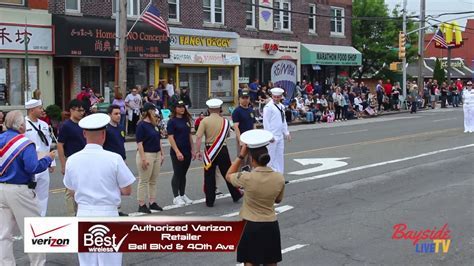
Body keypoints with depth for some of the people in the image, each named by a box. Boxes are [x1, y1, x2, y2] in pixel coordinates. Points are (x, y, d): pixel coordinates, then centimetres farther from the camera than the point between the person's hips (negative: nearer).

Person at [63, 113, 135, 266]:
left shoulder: (72, 160, -2)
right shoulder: (114, 159, -13)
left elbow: (72, 191, 11)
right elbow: (127, 191, -6)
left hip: (84, 214, 4)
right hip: (107, 214, -4)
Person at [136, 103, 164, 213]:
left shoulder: (154, 124, 12)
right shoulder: (141, 125, -12)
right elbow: (139, 143, -15)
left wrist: (162, 154, 16)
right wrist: (143, 158, -20)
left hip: (156, 155, 8)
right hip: (146, 154, -8)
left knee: (153, 181, 13)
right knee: (143, 181, -1)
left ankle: (152, 202, 21)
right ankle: (141, 205, 5)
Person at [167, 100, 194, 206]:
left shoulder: (186, 120, 10)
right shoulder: (172, 121, -8)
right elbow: (170, 137, -13)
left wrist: (192, 150, 11)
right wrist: (177, 152, -20)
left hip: (187, 151, 6)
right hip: (177, 152, -6)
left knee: (183, 174, 12)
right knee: (177, 174, -1)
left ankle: (183, 195, 21)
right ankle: (176, 197, 7)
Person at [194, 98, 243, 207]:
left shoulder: (205, 121, -7)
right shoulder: (225, 121, 1)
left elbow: (198, 137, -13)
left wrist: (198, 151, -9)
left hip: (209, 151, -1)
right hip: (223, 150, 1)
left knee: (209, 176, 6)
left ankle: (210, 201, 10)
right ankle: (236, 195, 27)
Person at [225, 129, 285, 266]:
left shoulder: (247, 178, -18)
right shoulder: (279, 178, -7)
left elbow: (228, 175, 3)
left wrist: (241, 155, -1)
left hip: (251, 226, -3)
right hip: (271, 226, 4)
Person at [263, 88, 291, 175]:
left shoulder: (281, 106, 14)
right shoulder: (268, 107, -11)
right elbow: (266, 122, -14)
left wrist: (286, 133, 17)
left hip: (280, 136, 8)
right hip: (272, 136, -8)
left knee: (280, 156, 13)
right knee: (271, 157, -4)